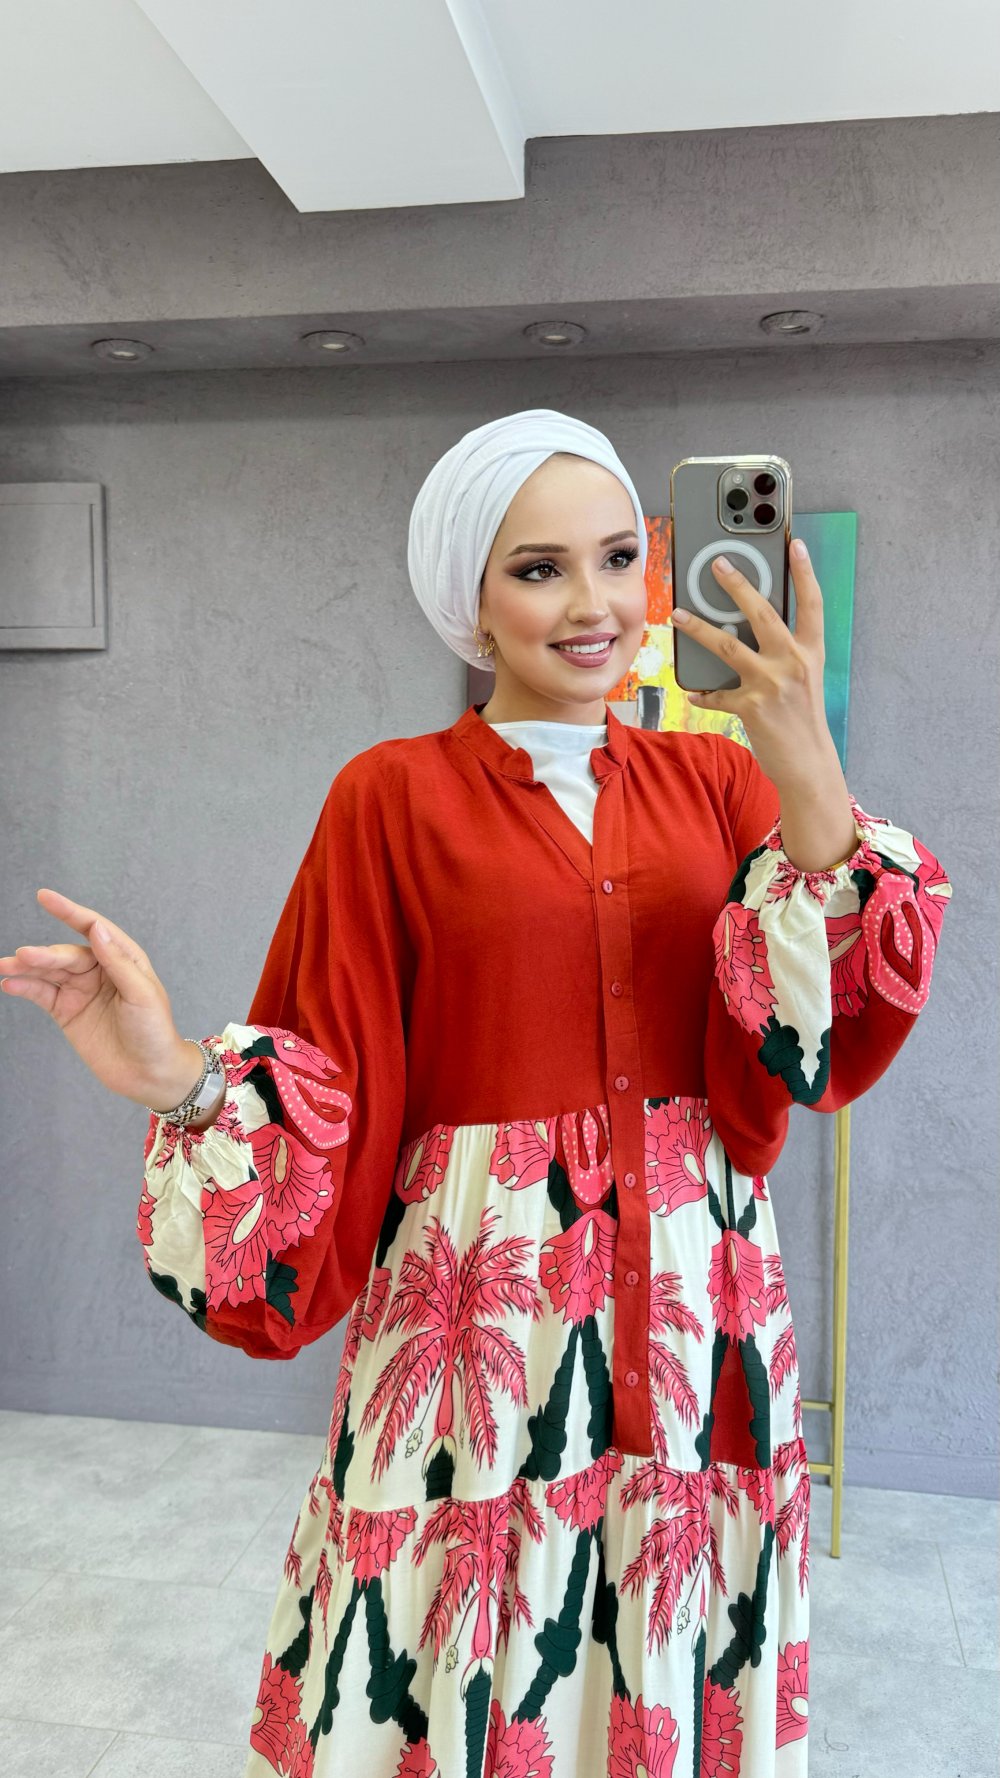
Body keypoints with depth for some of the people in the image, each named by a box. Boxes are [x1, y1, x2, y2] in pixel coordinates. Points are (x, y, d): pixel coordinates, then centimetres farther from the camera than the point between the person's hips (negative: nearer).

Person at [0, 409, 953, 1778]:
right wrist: (185, 1078, -24)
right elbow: (332, 1091, -5)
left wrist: (814, 792, -20)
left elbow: (822, 1056, -7)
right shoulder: (393, 799, -4)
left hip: (692, 1304, 3)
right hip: (477, 1303, -2)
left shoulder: (715, 780, 4)